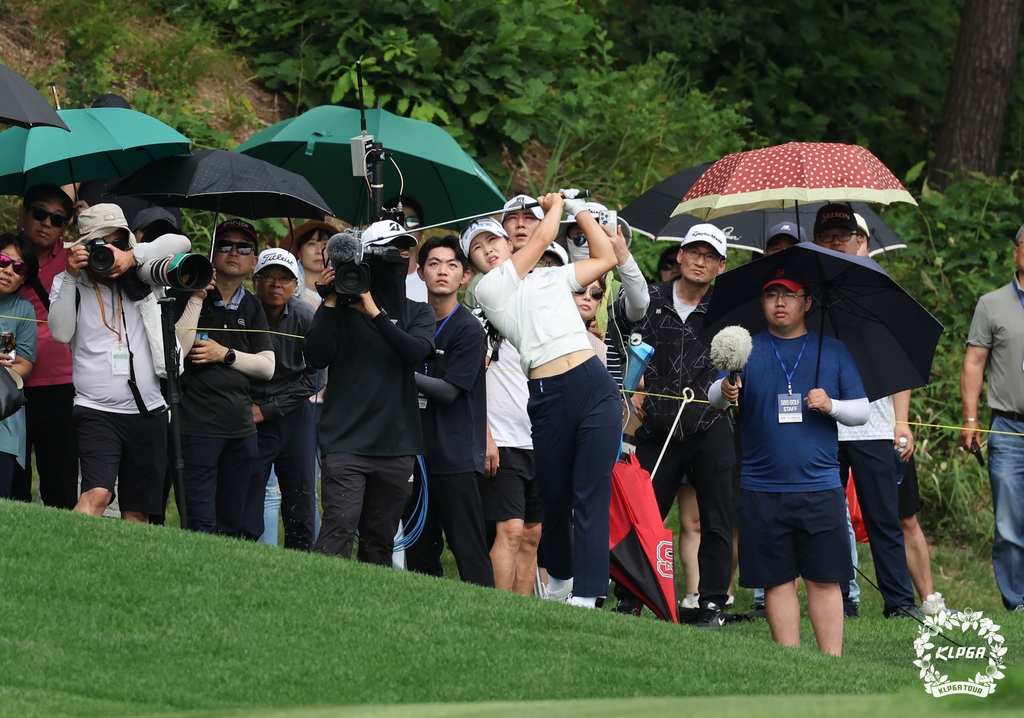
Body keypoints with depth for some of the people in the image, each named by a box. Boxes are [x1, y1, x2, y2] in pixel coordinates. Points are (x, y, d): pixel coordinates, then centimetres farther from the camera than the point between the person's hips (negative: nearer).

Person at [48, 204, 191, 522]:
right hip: (97, 410, -3)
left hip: (148, 412, 3)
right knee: (97, 493, -24)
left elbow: (180, 243, -3)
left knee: (138, 511, 5)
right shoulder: (68, 284, 6)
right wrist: (71, 277, -14)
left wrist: (132, 256, -14)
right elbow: (61, 332, -9)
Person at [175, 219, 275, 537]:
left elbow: (267, 367, 7)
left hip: (241, 427, 5)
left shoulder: (252, 308, 14)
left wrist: (225, 354, -7)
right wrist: (198, 298, -14)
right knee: (202, 527, -10)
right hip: (198, 424, -5)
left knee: (232, 527, 8)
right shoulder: (190, 297, 0)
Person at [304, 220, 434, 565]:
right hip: (345, 442, -3)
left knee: (380, 541, 6)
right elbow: (316, 357, -8)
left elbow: (417, 352, -7)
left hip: (396, 445, 3)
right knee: (339, 528, -17)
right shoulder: (342, 309, 5)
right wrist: (330, 302, -10)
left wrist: (374, 313, -14)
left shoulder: (418, 314, 14)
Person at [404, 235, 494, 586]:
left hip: (457, 456, -7)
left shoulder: (469, 330, -7)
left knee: (469, 550, -9)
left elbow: (449, 390, -12)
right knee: (419, 551, 9)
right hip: (418, 451, 7)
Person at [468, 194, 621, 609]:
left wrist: (577, 208, 27)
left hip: (594, 386, 2)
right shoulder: (489, 289, 6)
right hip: (547, 399, -2)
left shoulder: (554, 277, 21)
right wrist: (555, 206, 23)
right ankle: (559, 582, 30)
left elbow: (605, 257, 26)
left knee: (591, 496, -7)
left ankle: (585, 596, -11)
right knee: (554, 498, 7)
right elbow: (542, 239, 5)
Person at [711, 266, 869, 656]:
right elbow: (714, 395, -1)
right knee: (778, 579, 2)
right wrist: (725, 391, -24)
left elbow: (862, 411, 9)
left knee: (824, 579, -1)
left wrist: (832, 406, -11)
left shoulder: (833, 352, 9)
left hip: (820, 487, 0)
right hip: (762, 489, 0)